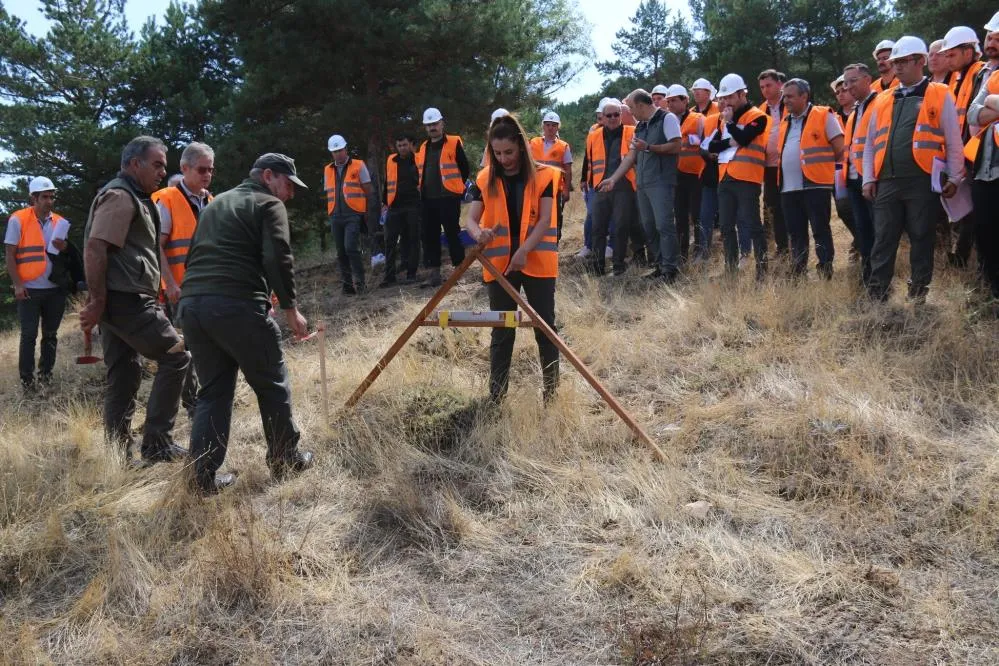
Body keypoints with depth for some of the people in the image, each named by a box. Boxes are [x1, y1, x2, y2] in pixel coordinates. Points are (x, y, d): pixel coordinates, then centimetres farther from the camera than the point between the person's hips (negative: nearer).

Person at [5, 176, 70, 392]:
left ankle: (46, 374, 20)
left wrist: (65, 248, -8)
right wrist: (17, 284, -12)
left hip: (56, 288, 4)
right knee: (29, 335, 0)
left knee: (50, 334, 10)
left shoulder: (60, 222, 7)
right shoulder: (18, 219, -5)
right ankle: (26, 378, 7)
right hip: (29, 289, -4)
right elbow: (10, 255, -5)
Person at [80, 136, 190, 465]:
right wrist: (97, 301, -21)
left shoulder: (130, 197, 21)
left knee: (123, 376, 11)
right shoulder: (120, 196, -10)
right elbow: (94, 248, -20)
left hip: (117, 300, 10)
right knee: (175, 357, -6)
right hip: (127, 300, -10)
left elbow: (98, 249, 25)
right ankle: (157, 444, -3)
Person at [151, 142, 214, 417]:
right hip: (180, 289, -6)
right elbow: (156, 246, -10)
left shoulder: (210, 202, 15)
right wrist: (170, 284, -17)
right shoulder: (166, 200, -5)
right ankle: (191, 403, 3)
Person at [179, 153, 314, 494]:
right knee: (271, 386, 9)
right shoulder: (269, 204, 3)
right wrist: (291, 309, -2)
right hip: (237, 305, -7)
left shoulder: (216, 203, 28)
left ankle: (203, 476, 10)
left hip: (192, 303, 8)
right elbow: (278, 259, -9)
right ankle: (285, 460, 19)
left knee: (212, 390, 13)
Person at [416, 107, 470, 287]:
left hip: (449, 198, -6)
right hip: (428, 199, 6)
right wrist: (423, 189, 16)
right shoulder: (423, 148, 14)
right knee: (430, 236, 5)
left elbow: (464, 168, -1)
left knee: (452, 234, -3)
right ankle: (434, 273, 11)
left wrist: (455, 187, 4)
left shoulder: (454, 143, -4)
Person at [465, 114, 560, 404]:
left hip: (537, 263, -2)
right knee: (501, 331, 7)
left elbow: (545, 220, -10)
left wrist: (524, 251, -24)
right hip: (500, 264, 2)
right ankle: (496, 395, 14)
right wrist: (479, 234, -27)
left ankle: (552, 392, 15)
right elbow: (471, 220, -3)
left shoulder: (544, 176, -3)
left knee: (545, 328, 4)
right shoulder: (485, 179, 3)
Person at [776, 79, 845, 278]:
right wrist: (781, 176, 15)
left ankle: (826, 275, 0)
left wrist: (822, 165, 0)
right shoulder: (785, 121, 17)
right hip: (789, 187, 6)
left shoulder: (824, 116, -2)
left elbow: (840, 150, -3)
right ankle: (797, 275, 17)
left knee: (821, 232, -3)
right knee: (796, 234, 11)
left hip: (815, 185, -6)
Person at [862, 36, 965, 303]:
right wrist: (868, 178, 8)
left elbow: (954, 142, 3)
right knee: (883, 241, 4)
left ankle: (919, 295, 12)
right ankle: (876, 295, 8)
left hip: (922, 182, -3)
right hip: (887, 182, 3)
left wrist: (954, 178, -1)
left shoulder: (940, 96, 4)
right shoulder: (882, 100, 15)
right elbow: (870, 145, 16)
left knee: (921, 240, 4)